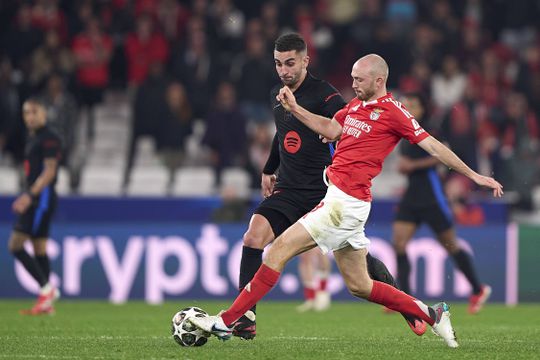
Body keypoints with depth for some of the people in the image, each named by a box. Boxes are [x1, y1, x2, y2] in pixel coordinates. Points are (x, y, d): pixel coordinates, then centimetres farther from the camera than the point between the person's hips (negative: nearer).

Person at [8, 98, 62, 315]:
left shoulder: (48, 139, -11)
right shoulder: (32, 139, 18)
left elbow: (49, 171, -19)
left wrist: (30, 195, -26)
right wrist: (26, 197, 21)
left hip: (42, 197, -10)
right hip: (36, 199, 10)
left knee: (16, 245, -14)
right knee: (39, 249, 9)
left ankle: (46, 288, -12)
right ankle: (46, 304, 10)